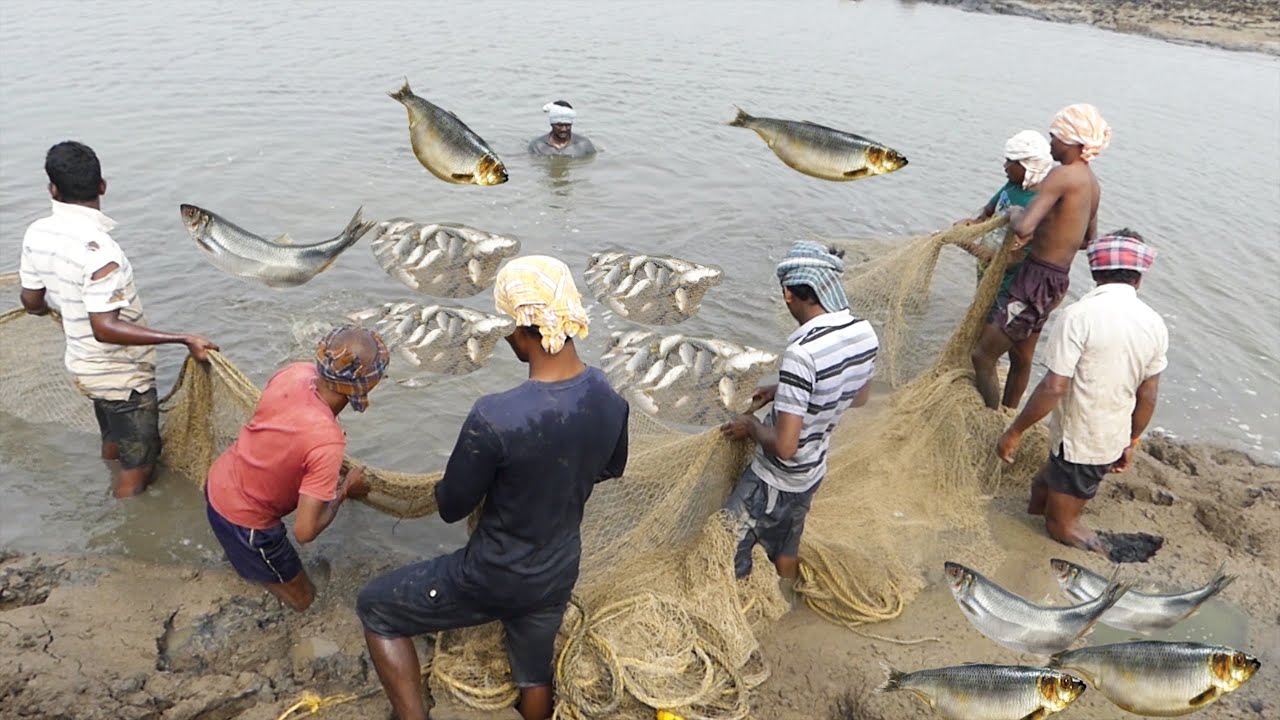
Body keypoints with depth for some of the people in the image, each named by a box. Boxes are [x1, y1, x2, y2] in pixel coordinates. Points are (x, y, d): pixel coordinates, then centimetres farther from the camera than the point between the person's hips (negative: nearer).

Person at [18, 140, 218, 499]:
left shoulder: (37, 233, -5)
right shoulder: (98, 248, -30)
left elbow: (32, 302, 6)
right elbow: (105, 328, -32)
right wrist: (183, 339, -34)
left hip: (84, 366, 8)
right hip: (122, 376, -8)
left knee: (114, 445, 29)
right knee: (138, 465, 9)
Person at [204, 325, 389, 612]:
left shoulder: (296, 371, -17)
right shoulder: (326, 443, -36)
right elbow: (305, 531, -29)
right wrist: (346, 489, -13)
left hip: (218, 481, 6)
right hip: (241, 520, -6)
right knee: (301, 599, 14)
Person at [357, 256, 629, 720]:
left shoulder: (495, 417, -34)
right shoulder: (611, 401, -14)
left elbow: (451, 507, -18)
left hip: (493, 579, -5)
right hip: (558, 574, 6)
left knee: (374, 608, 18)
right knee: (535, 675, 30)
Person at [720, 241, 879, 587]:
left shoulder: (802, 352, -34)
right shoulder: (865, 333, -10)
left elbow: (784, 446, -32)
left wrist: (752, 426, -12)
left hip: (774, 482, -8)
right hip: (812, 473, 8)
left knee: (726, 557, 12)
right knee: (786, 550, 29)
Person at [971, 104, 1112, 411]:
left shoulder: (1062, 175, -19)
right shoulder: (1091, 183, 10)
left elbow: (1023, 227, -32)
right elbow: (1088, 241, 23)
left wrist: (1014, 212, -10)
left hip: (1039, 280, -10)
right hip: (1058, 279, 10)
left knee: (982, 356, -4)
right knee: (1022, 357, 23)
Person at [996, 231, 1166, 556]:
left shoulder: (1079, 316, -22)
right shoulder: (1154, 324, -4)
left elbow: (1053, 388, -23)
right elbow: (1147, 397, 3)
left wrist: (1015, 431, -13)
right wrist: (1131, 442, 18)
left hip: (1077, 438, -5)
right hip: (1114, 440, 5)